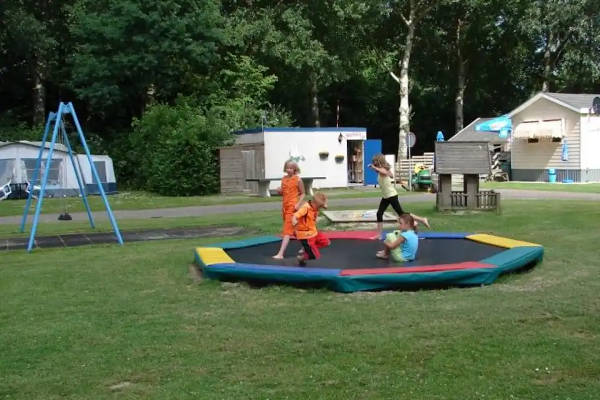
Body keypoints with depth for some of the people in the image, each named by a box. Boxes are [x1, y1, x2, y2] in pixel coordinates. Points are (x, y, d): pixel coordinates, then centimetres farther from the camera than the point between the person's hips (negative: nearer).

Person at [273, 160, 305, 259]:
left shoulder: (298, 179, -7)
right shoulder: (283, 179, 9)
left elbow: (302, 193, -3)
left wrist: (298, 204, -17)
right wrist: (279, 190, -5)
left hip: (292, 206, -7)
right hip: (285, 206, 7)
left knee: (287, 230, -11)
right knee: (294, 230, 17)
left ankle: (280, 254, -17)